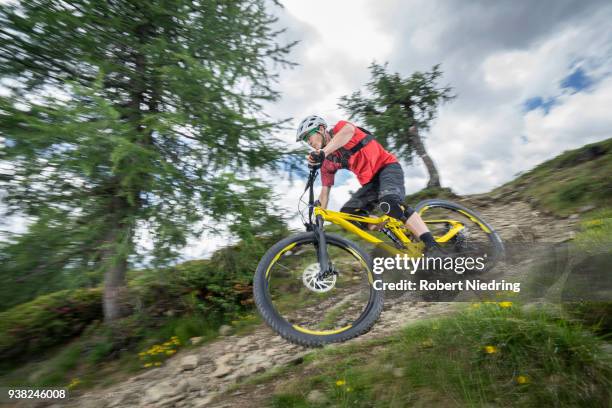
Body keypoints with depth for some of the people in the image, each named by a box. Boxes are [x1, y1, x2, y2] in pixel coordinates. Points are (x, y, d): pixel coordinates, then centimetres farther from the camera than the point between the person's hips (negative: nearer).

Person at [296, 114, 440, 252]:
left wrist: (323, 152, -49)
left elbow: (348, 131, -34)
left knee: (389, 202, -35)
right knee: (347, 214, -8)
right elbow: (325, 191, 7)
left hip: (387, 167, -7)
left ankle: (433, 246, -33)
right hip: (370, 182, 7)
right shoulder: (327, 163, 8)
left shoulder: (340, 127, -9)